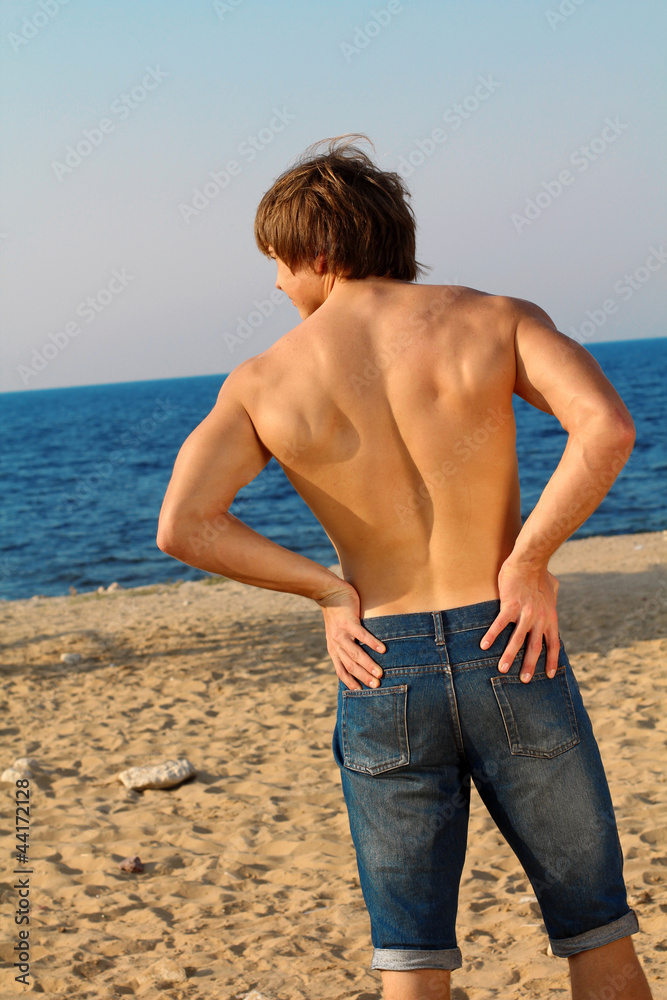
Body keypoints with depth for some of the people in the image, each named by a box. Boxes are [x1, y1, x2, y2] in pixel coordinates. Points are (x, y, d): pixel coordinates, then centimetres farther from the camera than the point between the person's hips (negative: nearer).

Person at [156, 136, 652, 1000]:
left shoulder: (264, 382, 1)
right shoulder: (494, 319, 0)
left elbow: (182, 526, -12)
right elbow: (608, 426, -18)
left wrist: (331, 592, -3)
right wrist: (529, 560, -9)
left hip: (385, 672, 1)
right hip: (510, 660, 0)